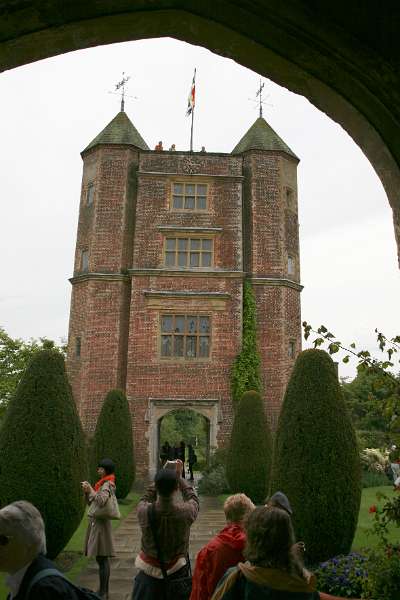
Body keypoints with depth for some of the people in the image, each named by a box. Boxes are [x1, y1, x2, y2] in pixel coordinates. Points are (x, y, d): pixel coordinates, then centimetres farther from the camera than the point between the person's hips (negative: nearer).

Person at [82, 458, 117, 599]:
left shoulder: (107, 484, -14)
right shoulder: (102, 483, 13)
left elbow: (101, 501, -31)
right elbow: (90, 502, 17)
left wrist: (91, 489, -20)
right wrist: (87, 491, 0)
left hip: (100, 524, -9)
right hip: (96, 522, 9)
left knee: (101, 559, -2)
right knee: (103, 559, 15)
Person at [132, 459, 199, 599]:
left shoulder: (144, 511, -23)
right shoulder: (185, 512, -25)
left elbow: (146, 498, 3)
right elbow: (193, 498, 0)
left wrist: (161, 476, 2)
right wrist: (179, 477, 6)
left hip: (149, 569, 1)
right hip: (176, 571, 0)